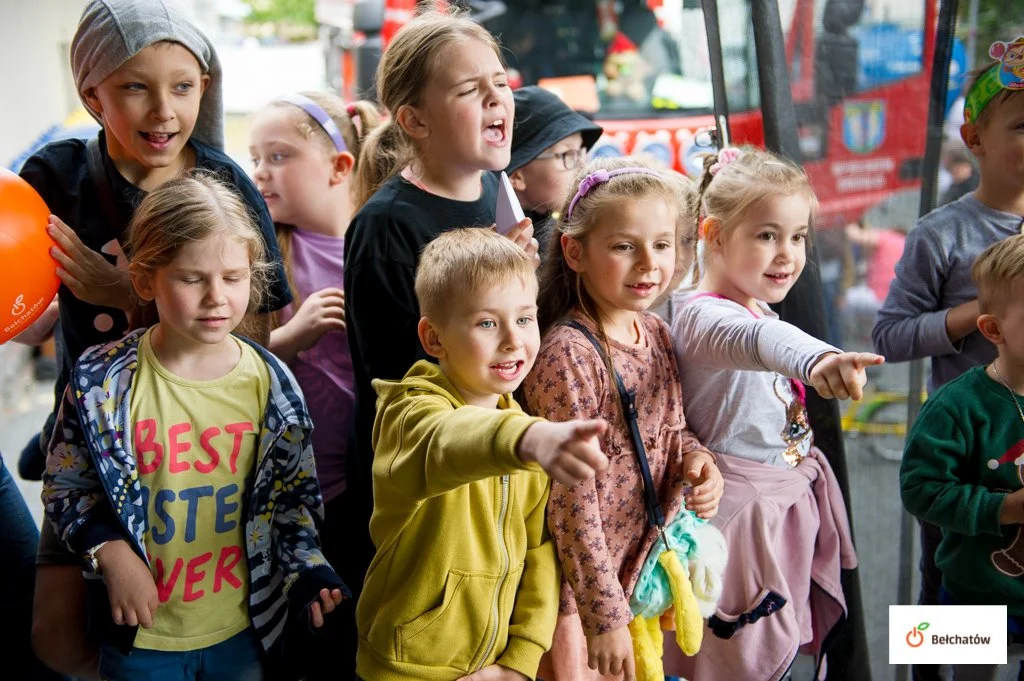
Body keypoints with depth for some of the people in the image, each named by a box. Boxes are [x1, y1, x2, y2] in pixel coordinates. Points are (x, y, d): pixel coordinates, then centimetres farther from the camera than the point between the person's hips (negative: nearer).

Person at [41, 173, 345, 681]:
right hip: (142, 634, -1)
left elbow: (296, 492, 4)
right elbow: (65, 487, -1)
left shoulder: (270, 383, -7)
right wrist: (111, 553, -14)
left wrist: (307, 569, -8)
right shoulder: (102, 382, -12)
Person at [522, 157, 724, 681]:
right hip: (577, 582, -7)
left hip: (642, 572, 7)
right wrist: (605, 614, -20)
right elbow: (571, 500, -21)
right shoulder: (568, 354, -21)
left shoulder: (655, 333, 1)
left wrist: (696, 459, -6)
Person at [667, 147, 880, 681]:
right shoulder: (702, 315, -23)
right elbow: (751, 340, -48)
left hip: (792, 494, 9)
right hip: (742, 506, -9)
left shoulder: (759, 309, 9)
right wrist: (815, 358, -67)